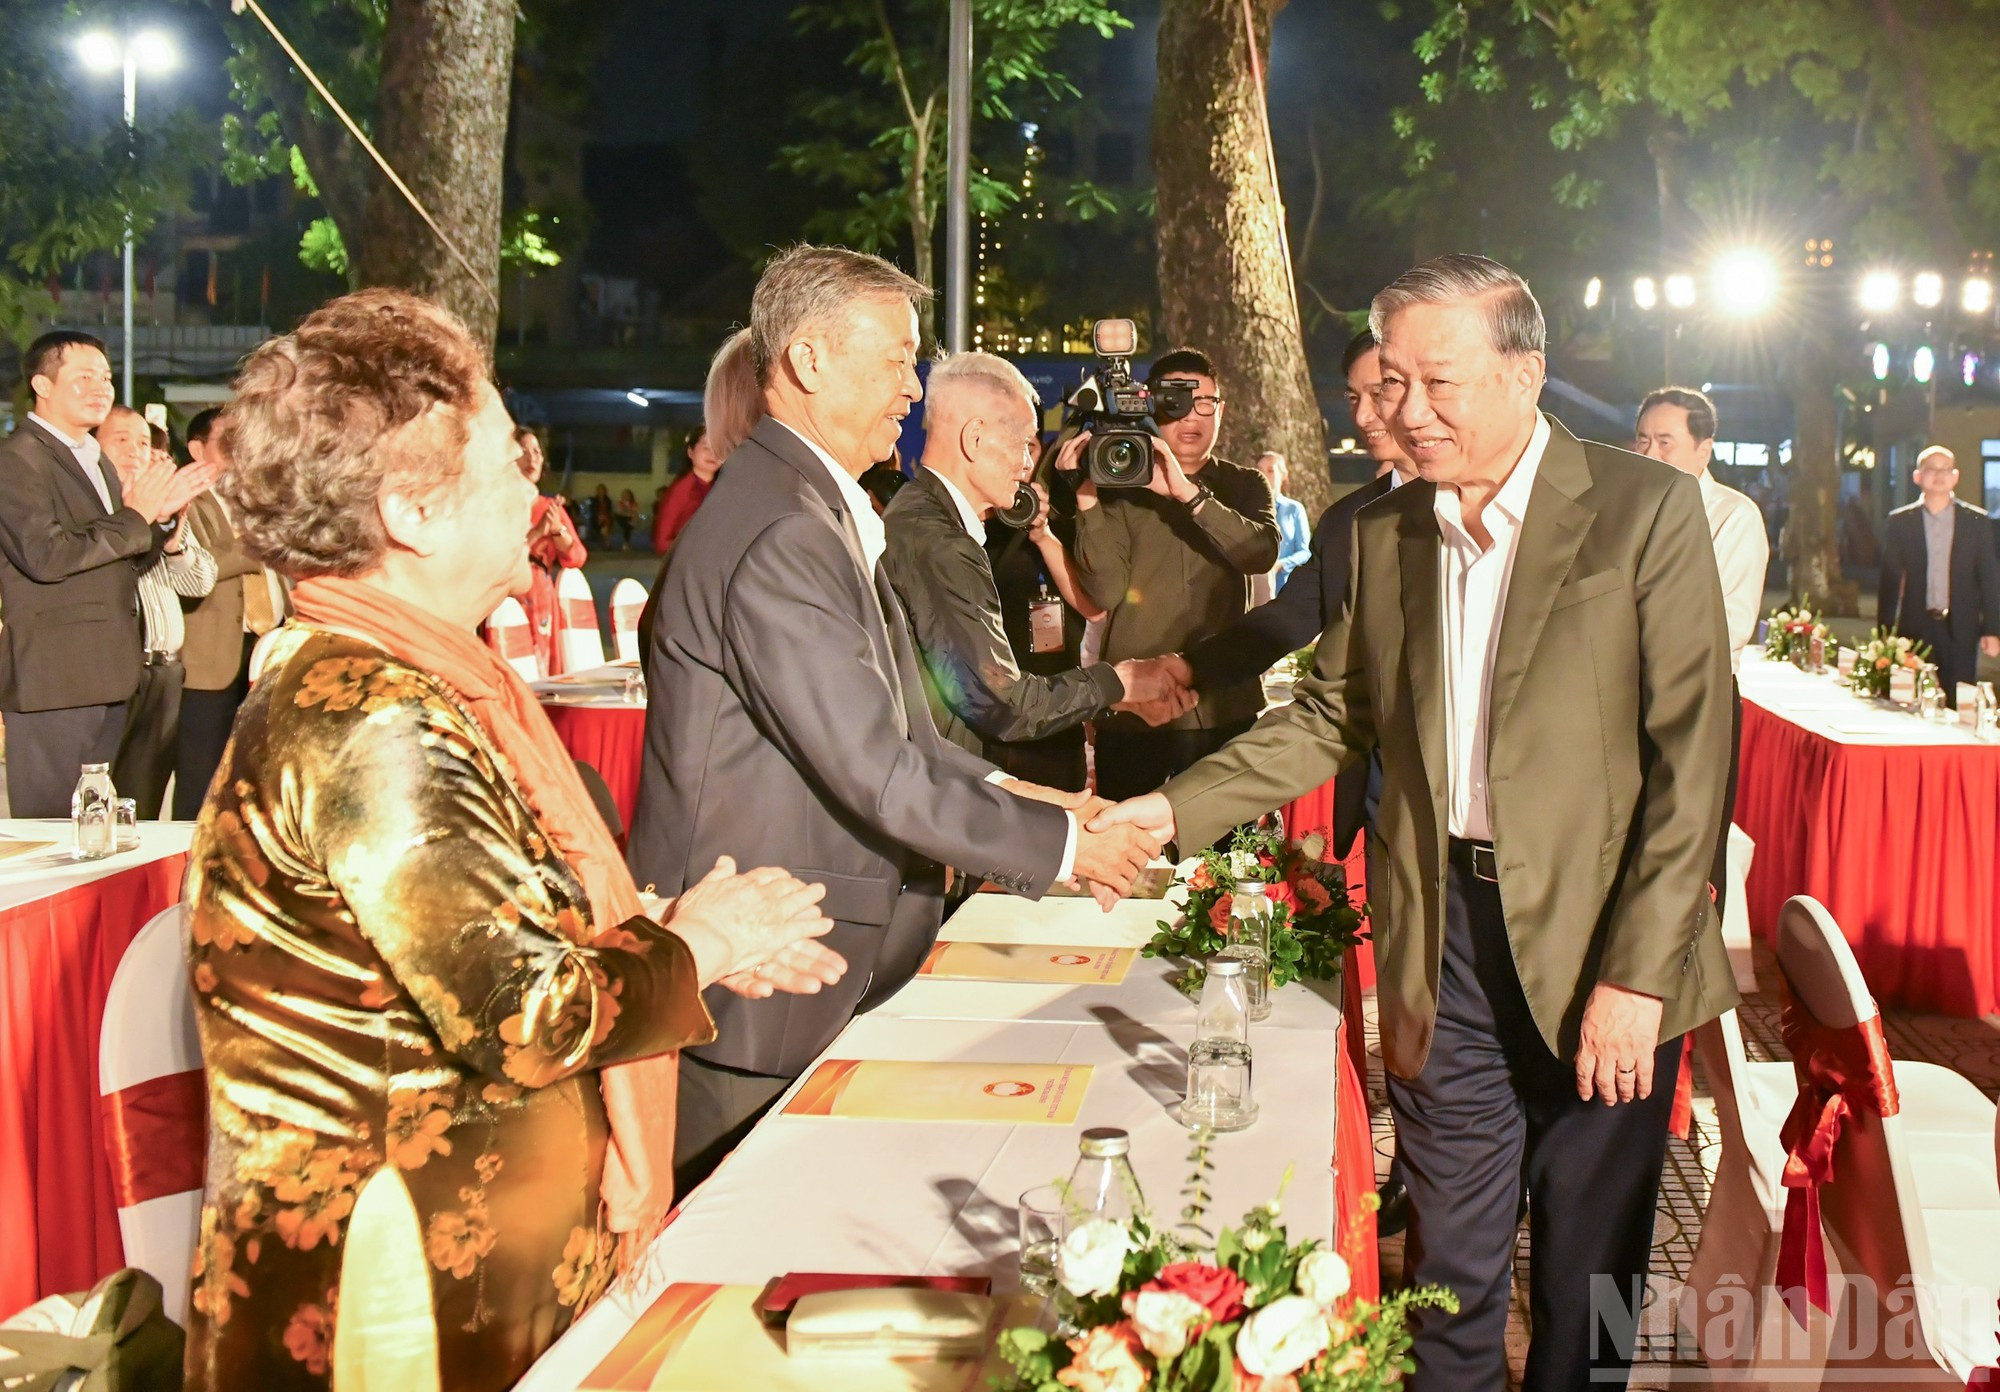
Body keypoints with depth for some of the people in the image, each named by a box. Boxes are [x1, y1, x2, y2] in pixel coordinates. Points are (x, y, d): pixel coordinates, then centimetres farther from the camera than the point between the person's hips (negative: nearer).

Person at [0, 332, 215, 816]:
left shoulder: (95, 460, 21)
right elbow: (46, 555, -21)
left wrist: (163, 514, 5)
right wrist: (135, 516, -14)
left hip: (105, 672, 9)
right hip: (52, 680, -9)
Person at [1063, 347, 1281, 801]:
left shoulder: (1244, 486, 11)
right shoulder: (1122, 487, 5)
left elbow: (1262, 552, -11)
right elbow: (1106, 591, -7)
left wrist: (1187, 492, -21)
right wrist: (1087, 501, -17)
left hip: (1222, 707, 1)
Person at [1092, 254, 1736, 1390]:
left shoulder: (1648, 511, -8)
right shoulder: (1383, 536, 7)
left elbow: (1692, 756, -11)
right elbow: (1333, 719, 15)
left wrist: (1634, 975, -16)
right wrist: (1174, 810, 1)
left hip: (1600, 953, -3)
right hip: (1444, 943, 4)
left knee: (1591, 1273, 10)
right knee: (1451, 1263, 12)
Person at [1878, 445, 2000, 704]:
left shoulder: (1975, 521, 5)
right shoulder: (1900, 522, 5)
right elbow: (1890, 580, 5)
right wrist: (1884, 633, 1)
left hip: (1961, 630, 0)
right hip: (1915, 628, 0)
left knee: (1959, 705, -1)